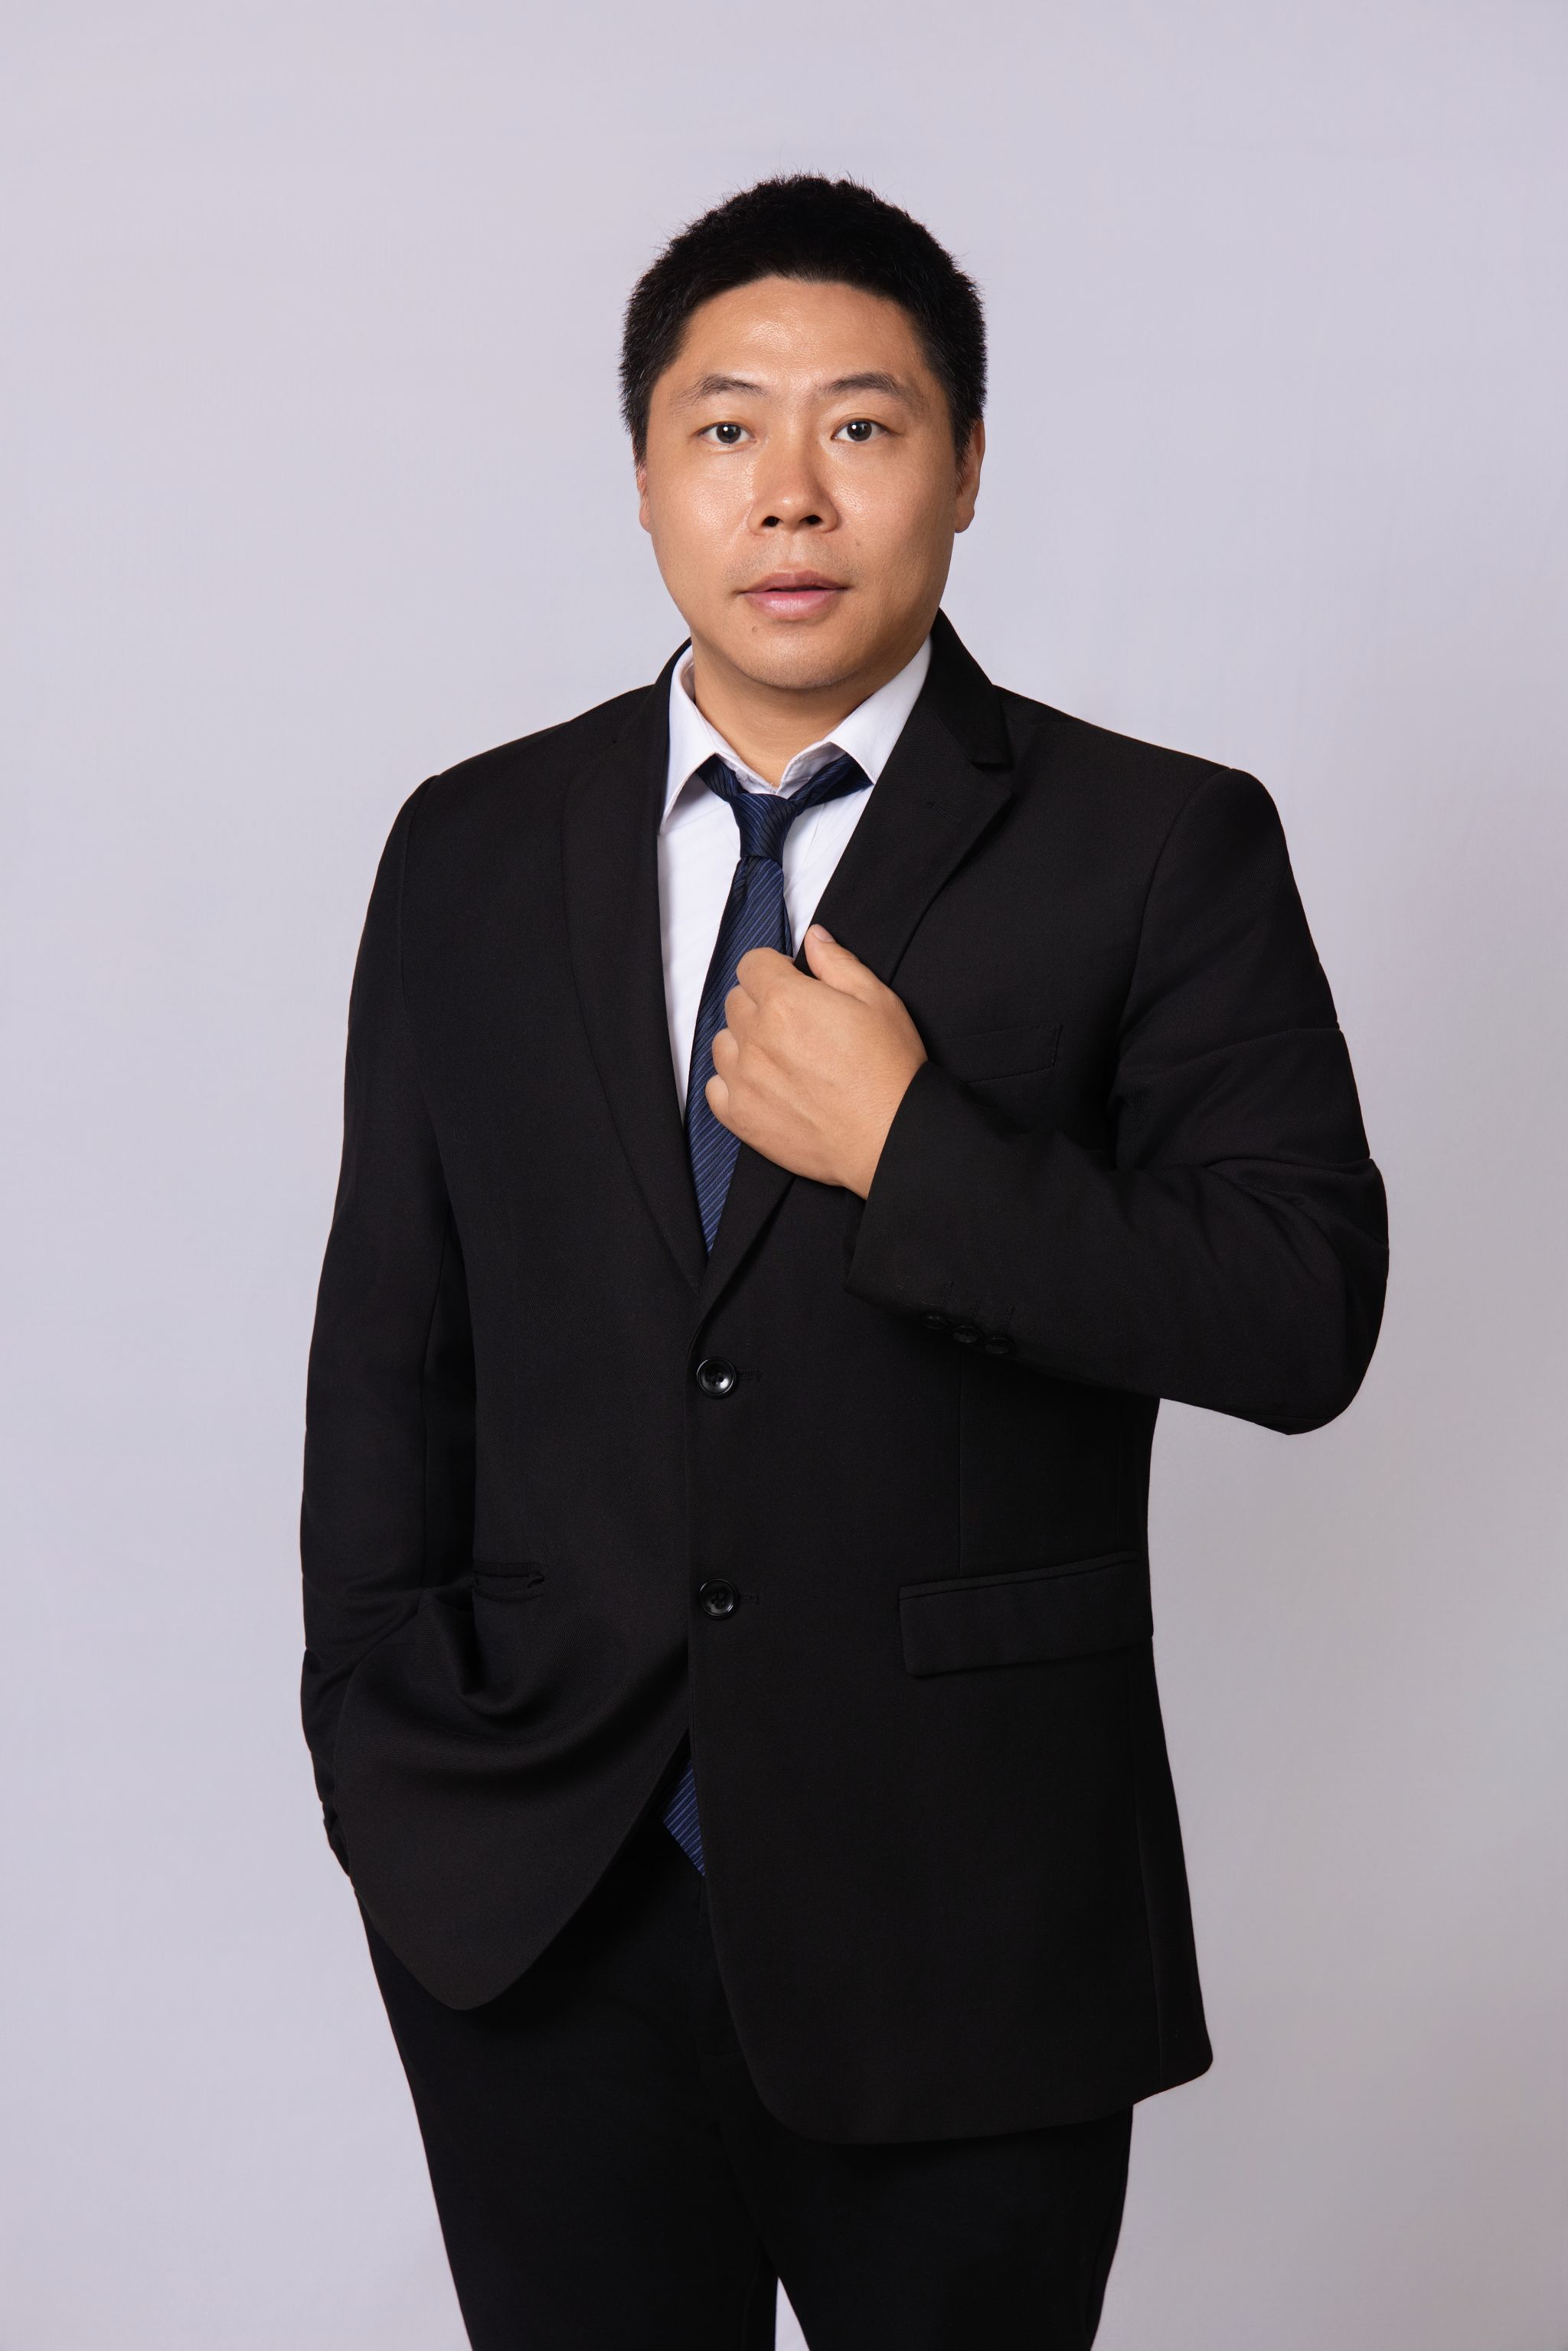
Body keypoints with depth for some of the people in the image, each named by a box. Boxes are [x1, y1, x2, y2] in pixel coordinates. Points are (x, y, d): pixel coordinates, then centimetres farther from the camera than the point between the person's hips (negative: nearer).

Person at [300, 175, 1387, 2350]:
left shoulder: (1157, 849, -4)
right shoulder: (473, 853, 7)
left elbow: (1305, 1317, -10)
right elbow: (388, 1333, 9)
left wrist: (910, 1151, -18)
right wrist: (379, 1734, 2)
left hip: (962, 1922, -2)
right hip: (534, 1906, 3)